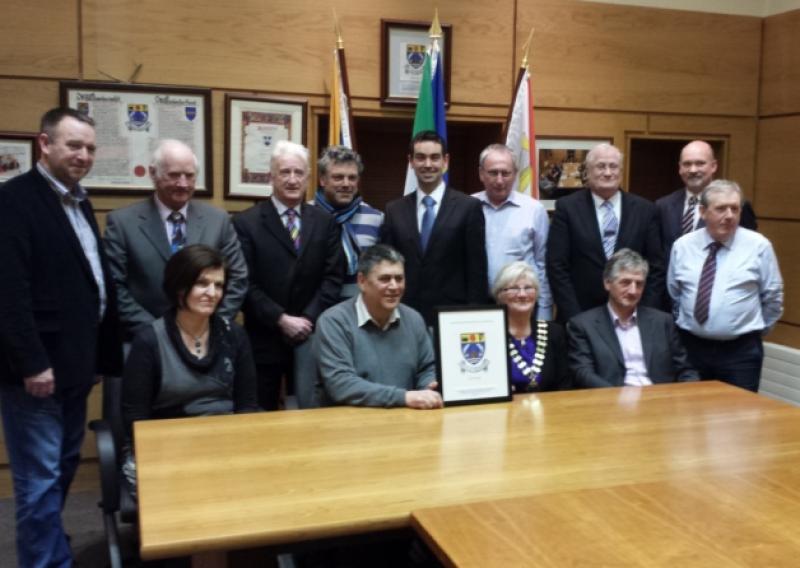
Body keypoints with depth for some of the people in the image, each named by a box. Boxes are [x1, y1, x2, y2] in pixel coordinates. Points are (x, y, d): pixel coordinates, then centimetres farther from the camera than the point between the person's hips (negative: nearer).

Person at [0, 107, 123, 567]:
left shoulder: (80, 202, 14)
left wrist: (103, 354, 15)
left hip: (76, 362, 8)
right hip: (39, 367, -8)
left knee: (63, 469, 18)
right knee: (40, 478, 1)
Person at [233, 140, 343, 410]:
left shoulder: (325, 222, 8)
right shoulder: (246, 222, -2)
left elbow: (333, 278, 3)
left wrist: (308, 319, -9)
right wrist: (281, 319, -13)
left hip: (311, 336, 2)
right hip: (263, 339, -2)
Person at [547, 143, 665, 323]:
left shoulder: (644, 209, 3)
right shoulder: (567, 207, -2)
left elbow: (656, 267, 4)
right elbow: (557, 266, -6)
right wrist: (573, 317, -12)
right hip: (581, 316, -1)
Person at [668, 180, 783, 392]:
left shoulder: (758, 245, -6)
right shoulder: (682, 246, 1)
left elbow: (772, 296, 5)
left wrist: (757, 329, 12)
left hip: (742, 350, -2)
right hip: (692, 347, 2)